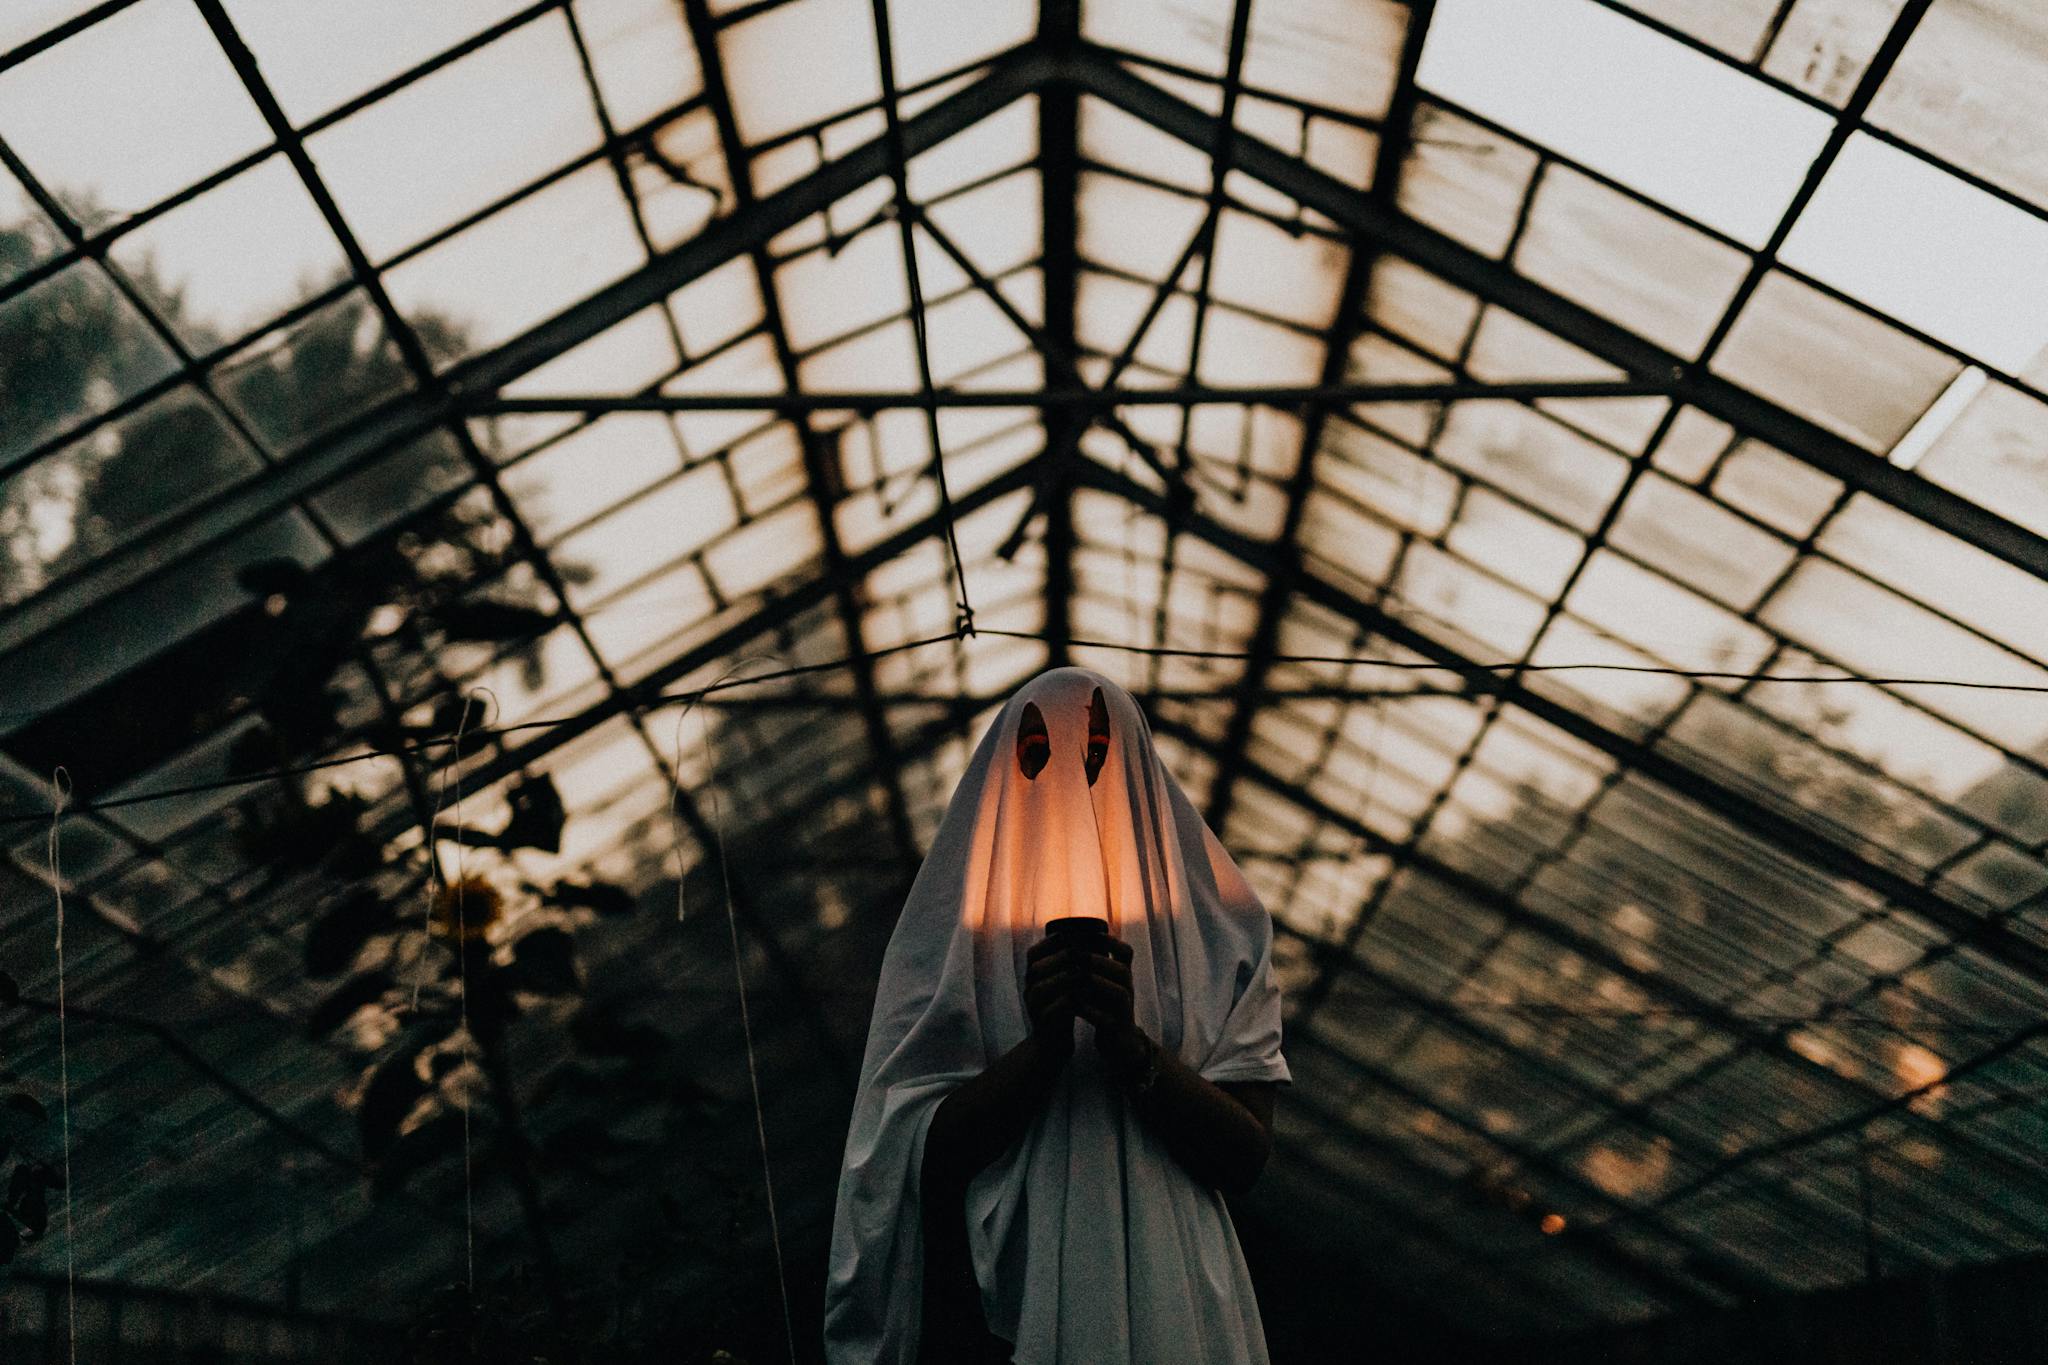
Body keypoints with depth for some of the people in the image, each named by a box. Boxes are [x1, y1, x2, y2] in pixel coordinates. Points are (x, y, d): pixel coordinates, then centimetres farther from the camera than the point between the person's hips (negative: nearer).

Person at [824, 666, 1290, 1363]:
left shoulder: (1213, 937, -1)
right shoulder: (949, 941, -2)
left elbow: (1247, 1157, -6)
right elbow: (923, 1157, -8)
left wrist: (1130, 1046, -21)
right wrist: (1041, 1044, -23)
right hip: (989, 1302, -1)